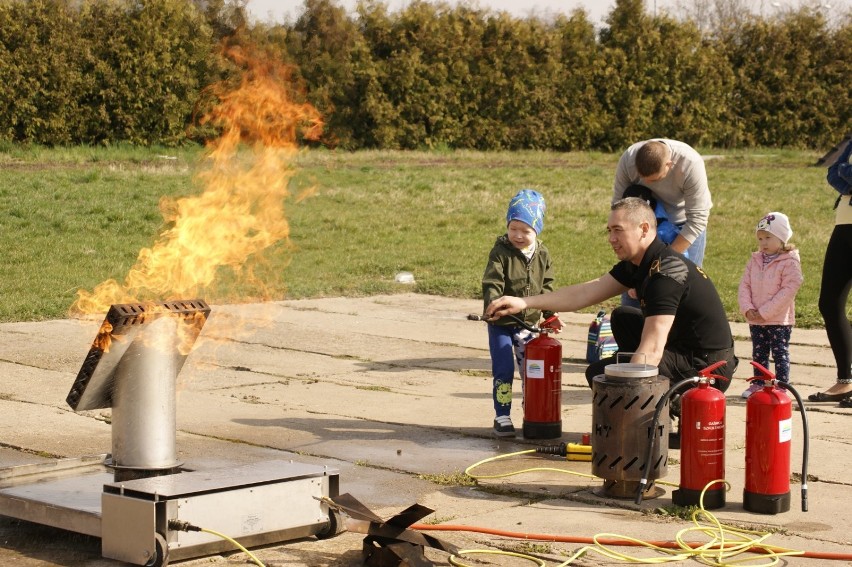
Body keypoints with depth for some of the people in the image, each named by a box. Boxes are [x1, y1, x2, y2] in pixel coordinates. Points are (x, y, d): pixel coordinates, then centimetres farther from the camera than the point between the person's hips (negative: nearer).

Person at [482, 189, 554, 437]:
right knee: (503, 371, -5)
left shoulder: (542, 255, 2)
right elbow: (491, 284, -20)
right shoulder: (500, 253, -12)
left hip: (528, 323, 4)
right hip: (501, 324, -4)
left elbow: (547, 286, 10)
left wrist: (550, 314, 3)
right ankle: (502, 417, 4)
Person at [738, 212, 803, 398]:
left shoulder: (790, 262, -13)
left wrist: (765, 312, -20)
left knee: (780, 353, 1)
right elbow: (744, 285, 5)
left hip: (779, 320, -6)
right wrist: (747, 308, -11)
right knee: (758, 353, 15)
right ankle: (758, 383, 25)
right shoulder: (754, 261, 7)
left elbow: (789, 290, -19)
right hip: (756, 320, 6)